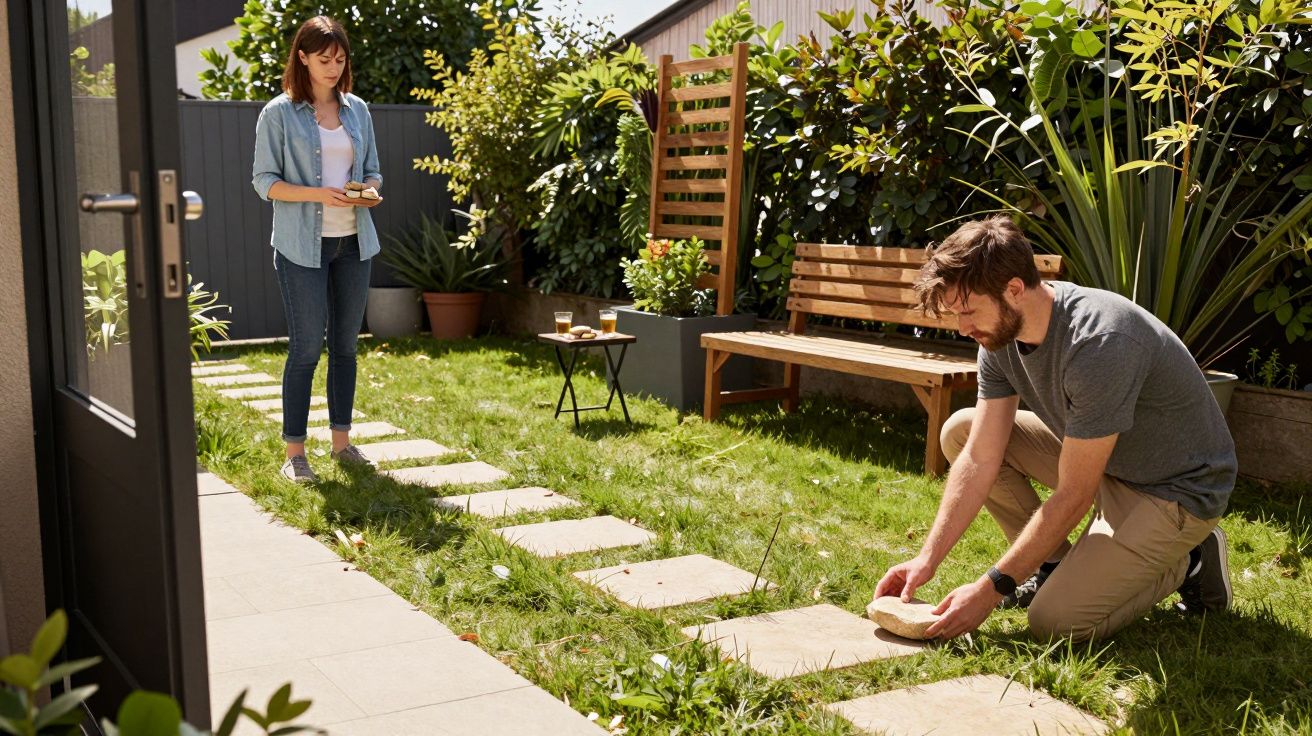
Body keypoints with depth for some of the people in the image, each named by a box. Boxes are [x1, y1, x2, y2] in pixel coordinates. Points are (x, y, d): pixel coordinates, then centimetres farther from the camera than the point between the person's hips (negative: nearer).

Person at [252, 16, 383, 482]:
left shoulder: (357, 110, 11)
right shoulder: (279, 113, -3)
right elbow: (264, 181, -6)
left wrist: (369, 190, -7)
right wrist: (316, 194, -20)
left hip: (354, 242, 5)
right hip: (303, 246, -5)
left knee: (345, 344, 9)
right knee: (306, 347, -5)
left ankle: (341, 440, 20)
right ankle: (294, 452, 4)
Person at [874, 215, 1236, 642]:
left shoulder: (1097, 344, -34)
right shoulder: (1001, 335, -9)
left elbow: (1072, 497, -29)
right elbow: (979, 460, -6)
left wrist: (990, 589, -25)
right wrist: (928, 559, -13)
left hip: (1177, 490, -8)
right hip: (1099, 460, 8)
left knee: (1056, 622, -20)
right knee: (960, 432, -2)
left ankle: (1186, 563, 5)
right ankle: (1054, 564, 7)